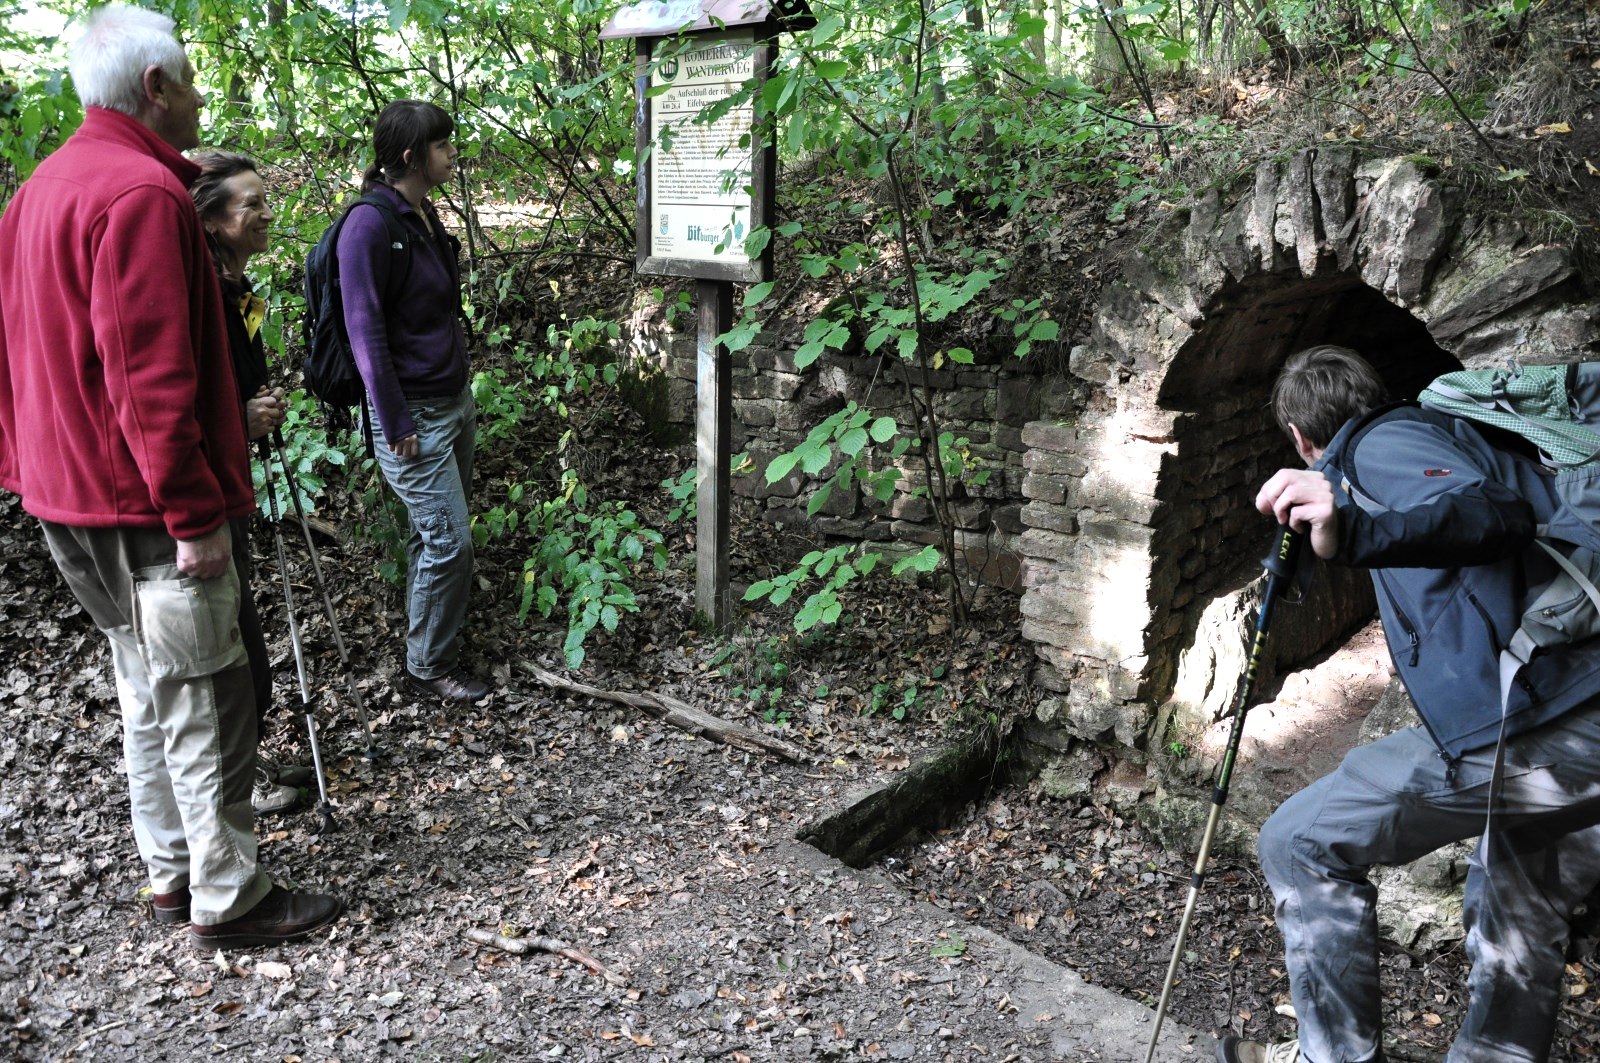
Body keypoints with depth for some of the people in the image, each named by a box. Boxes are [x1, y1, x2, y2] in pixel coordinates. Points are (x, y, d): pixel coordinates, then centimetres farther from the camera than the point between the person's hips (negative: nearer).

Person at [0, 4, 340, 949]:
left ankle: (171, 873, 29)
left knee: (150, 694, 18)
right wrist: (193, 515, -22)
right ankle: (229, 900, 11)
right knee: (206, 703, 0)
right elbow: (152, 376, -24)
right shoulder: (142, 193, -18)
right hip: (142, 510, -10)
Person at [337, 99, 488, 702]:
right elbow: (365, 332, -18)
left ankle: (426, 637, 30)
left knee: (434, 534, 15)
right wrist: (397, 426, -17)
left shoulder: (425, 215, 9)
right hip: (414, 412, -8)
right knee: (449, 540, -3)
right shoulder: (370, 224, -17)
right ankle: (429, 668, 13)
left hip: (455, 399, 8)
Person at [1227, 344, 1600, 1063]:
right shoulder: (1460, 432, 24)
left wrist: (1356, 532, -37)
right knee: (1519, 924, 28)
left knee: (1300, 845, 3)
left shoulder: (1382, 443, -3)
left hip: (1523, 727, -9)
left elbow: (1494, 514, -22)